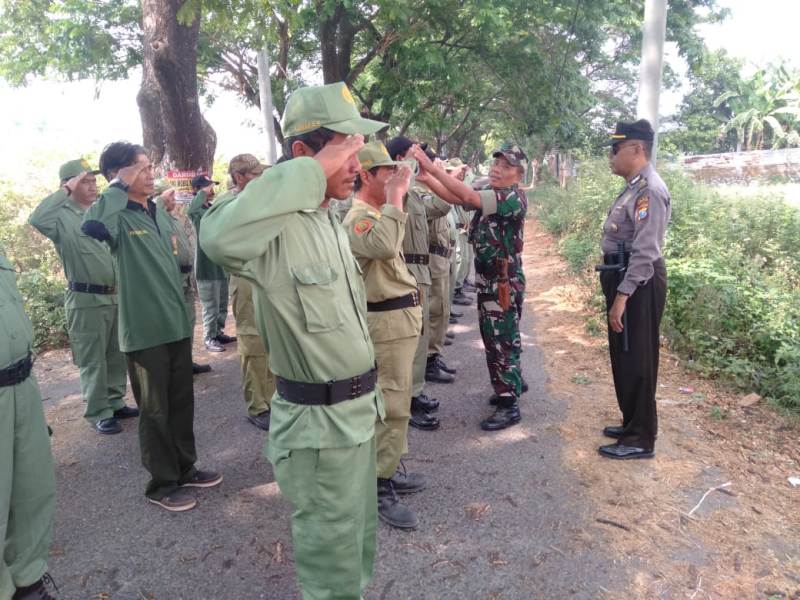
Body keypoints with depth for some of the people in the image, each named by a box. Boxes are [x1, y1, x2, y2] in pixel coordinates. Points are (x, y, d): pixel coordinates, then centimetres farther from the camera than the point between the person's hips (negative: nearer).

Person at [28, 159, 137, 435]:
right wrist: (65, 191, -22)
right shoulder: (63, 217, -8)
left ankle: (115, 402, 28)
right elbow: (37, 219, -30)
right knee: (92, 360, 2)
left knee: (116, 355, 15)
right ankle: (98, 413, 12)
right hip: (86, 300, -6)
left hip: (116, 295, 6)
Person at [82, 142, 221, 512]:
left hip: (177, 324, 7)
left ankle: (185, 468, 33)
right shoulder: (118, 218, -13)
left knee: (182, 403, 16)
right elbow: (92, 227, -37)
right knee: (155, 410, 6)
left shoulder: (160, 213, 10)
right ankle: (162, 484, 21)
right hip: (145, 331, -7)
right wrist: (119, 187, -27)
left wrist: (184, 311, 21)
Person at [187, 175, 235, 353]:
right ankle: (209, 338, 8)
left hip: (222, 263, 7)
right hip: (207, 265, -7)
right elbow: (191, 210, -33)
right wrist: (203, 193, -23)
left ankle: (219, 333, 27)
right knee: (211, 307, -2)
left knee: (222, 305, 15)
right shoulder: (197, 211, -8)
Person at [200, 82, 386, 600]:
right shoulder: (276, 228, -23)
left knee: (359, 534, 27)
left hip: (358, 407, 9)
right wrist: (312, 171, -38)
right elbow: (220, 238, -48)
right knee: (332, 550, 12)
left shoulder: (330, 219, 7)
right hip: (319, 421, -9)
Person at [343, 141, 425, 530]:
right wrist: (395, 197, -30)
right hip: (388, 322, -11)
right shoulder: (359, 217, -18)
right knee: (391, 406, -6)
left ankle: (389, 471, 32)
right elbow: (384, 246, -40)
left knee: (395, 402, 19)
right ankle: (378, 489, 5)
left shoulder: (376, 214, 16)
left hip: (401, 316, 11)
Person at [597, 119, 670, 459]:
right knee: (623, 357, 18)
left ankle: (640, 439, 13)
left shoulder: (649, 190, -18)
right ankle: (632, 424, 34)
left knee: (636, 360, 0)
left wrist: (622, 295, -25)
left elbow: (645, 253, -24)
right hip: (624, 278, 10)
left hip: (638, 284, -10)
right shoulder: (634, 187, 14)